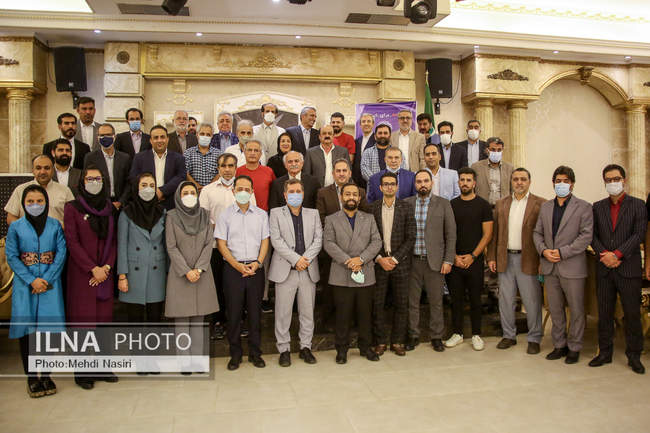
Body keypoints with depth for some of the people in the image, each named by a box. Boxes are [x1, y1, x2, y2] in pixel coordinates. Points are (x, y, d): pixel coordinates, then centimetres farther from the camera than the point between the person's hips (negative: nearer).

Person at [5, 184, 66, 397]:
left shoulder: (55, 225, 5)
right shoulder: (16, 227, 3)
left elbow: (61, 253, 0)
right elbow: (11, 257, -1)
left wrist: (47, 279, -10)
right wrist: (32, 281, -10)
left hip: (50, 283, 0)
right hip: (25, 284, 0)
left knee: (49, 327, -1)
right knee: (26, 329, 0)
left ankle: (46, 375, 14)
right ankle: (31, 378, 12)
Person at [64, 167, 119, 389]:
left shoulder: (110, 208, 10)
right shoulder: (73, 208, -1)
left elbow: (115, 241, 9)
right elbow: (72, 242, -7)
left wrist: (107, 266, -5)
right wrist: (93, 268, -12)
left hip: (105, 273, 4)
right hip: (81, 273, -3)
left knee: (104, 318, 6)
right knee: (83, 319, -2)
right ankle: (83, 372, 9)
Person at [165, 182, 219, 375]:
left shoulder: (205, 215, 6)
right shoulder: (172, 216, -2)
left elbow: (209, 244, 2)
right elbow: (171, 247, -5)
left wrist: (199, 268, -9)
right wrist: (186, 271, -13)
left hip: (202, 273, 3)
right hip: (179, 274, -2)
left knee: (198, 319, 7)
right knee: (182, 320, 1)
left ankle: (197, 358, 14)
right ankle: (185, 360, 10)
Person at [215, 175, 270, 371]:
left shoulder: (261, 214, 9)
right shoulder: (225, 215, 4)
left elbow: (265, 241, 7)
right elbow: (221, 244, 0)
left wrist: (258, 262, -8)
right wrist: (237, 265, -11)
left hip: (256, 268, 1)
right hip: (233, 268, -1)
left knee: (255, 311, 5)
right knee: (233, 312, 2)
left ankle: (255, 353, 17)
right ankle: (235, 354, 15)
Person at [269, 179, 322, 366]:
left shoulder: (313, 214, 13)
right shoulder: (276, 213, 4)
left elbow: (318, 239, 3)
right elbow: (276, 240, -7)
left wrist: (306, 259, -12)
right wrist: (296, 259, -15)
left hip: (309, 271, 3)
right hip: (285, 271, -2)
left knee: (307, 312, 9)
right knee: (283, 313, 2)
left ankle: (305, 347, 22)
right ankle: (284, 349, 15)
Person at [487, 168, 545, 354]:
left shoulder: (540, 204, -2)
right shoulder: (501, 204, 11)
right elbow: (495, 233, 11)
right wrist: (492, 257, 6)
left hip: (528, 260, -4)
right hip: (505, 259, 4)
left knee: (532, 301, 3)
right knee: (505, 300, 11)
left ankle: (534, 339, 19)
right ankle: (509, 335, 25)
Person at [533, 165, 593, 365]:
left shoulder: (583, 207, -3)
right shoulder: (545, 207, 12)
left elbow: (586, 236, -11)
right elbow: (537, 232, 12)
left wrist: (562, 252, -17)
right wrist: (543, 250, -6)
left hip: (572, 267, -4)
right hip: (550, 266, 4)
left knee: (576, 309, 6)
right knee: (555, 309, 12)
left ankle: (574, 348, 20)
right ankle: (560, 345, 25)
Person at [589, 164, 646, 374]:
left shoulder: (637, 205, 1)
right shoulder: (598, 207, 10)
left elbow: (638, 235, -8)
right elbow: (593, 235, 6)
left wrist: (617, 254, -16)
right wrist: (604, 254, -11)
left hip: (629, 268, -3)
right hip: (604, 269, 3)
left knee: (632, 313, 4)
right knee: (604, 313, 9)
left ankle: (634, 356, 17)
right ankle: (605, 352, 20)